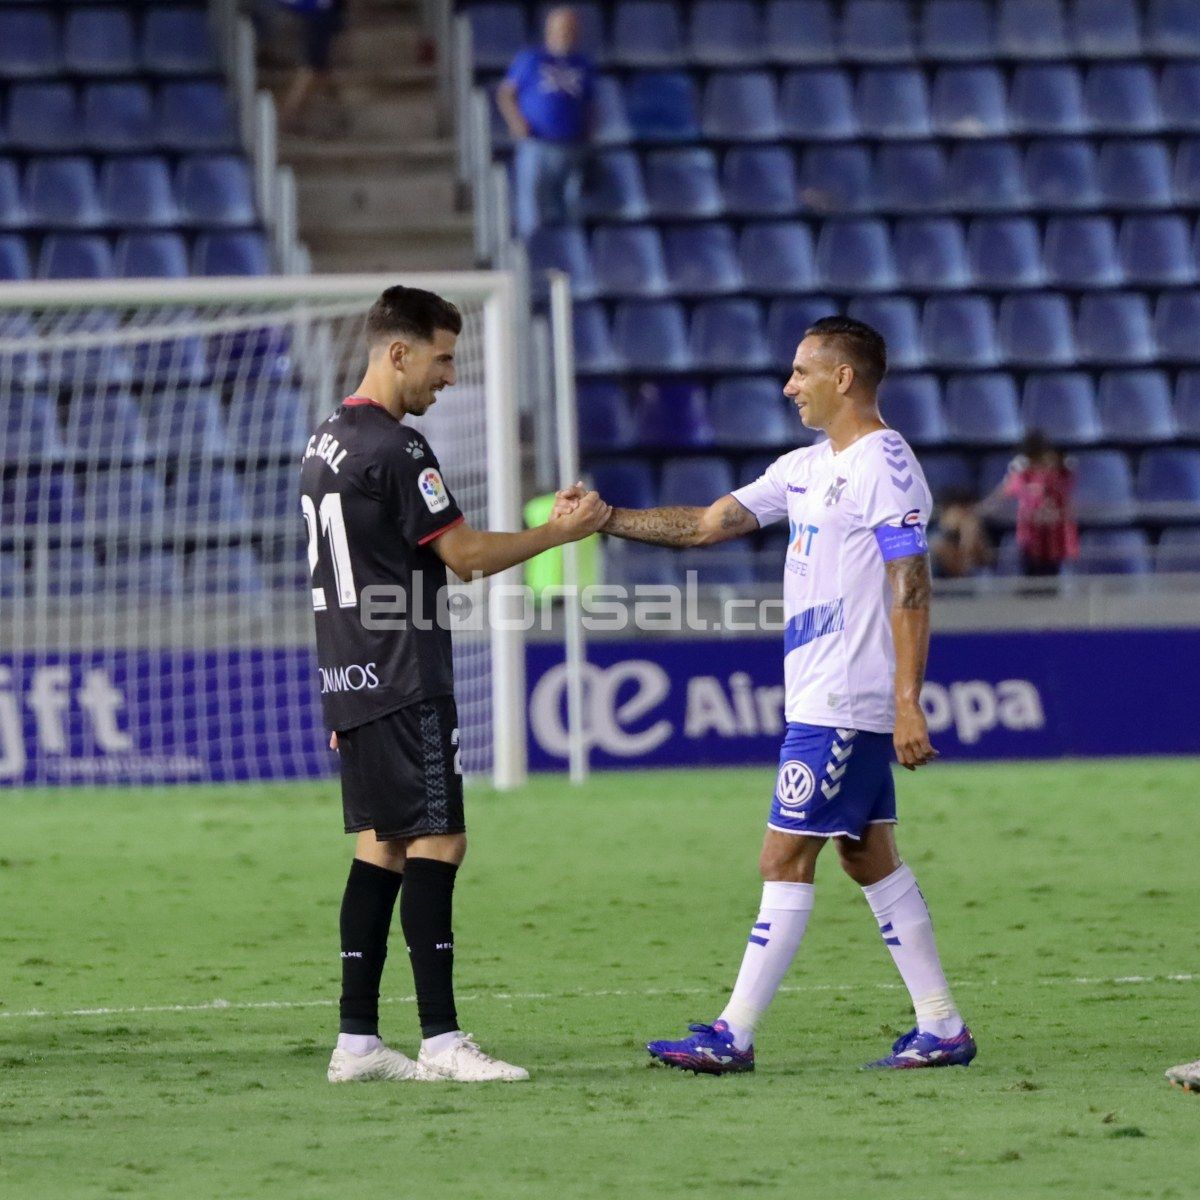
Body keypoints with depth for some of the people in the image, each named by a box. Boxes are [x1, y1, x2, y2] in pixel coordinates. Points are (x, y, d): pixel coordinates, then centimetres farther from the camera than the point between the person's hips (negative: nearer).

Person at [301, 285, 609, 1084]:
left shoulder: (326, 443, 16)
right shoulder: (395, 447, -14)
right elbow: (465, 554, -14)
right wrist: (559, 532, -5)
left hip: (350, 683, 10)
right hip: (406, 682, -10)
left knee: (379, 848, 9)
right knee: (435, 844, -10)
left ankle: (358, 1041, 7)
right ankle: (441, 1041, -14)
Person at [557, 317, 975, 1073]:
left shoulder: (884, 464, -13)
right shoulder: (806, 469, 16)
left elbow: (911, 589, -18)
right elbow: (707, 525, 17)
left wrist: (908, 704, -23)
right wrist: (602, 518, 10)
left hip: (843, 709, -9)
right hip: (821, 699, 9)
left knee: (786, 860, -7)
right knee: (870, 858, 10)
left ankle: (734, 1037, -4)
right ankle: (941, 1028, 12)